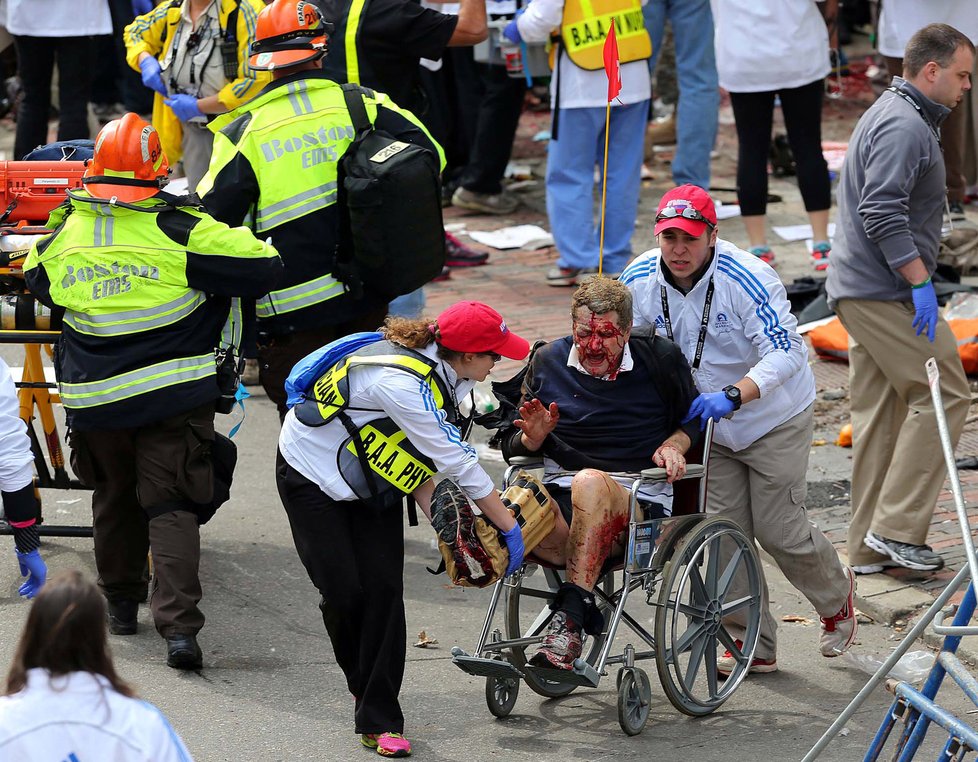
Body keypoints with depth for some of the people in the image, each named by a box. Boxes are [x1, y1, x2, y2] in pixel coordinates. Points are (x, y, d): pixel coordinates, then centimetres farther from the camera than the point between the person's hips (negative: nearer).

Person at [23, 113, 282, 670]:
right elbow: (264, 265, -12)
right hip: (173, 394, -3)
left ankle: (120, 602, 34)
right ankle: (178, 623, -14)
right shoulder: (181, 230, -12)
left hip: (94, 400, 3)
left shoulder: (65, 233, 1)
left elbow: (36, 278, 22)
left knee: (115, 498, 22)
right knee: (171, 505, -2)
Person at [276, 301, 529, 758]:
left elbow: (419, 453, -4)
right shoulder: (402, 383, -36)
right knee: (344, 592, -10)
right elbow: (458, 464, -31)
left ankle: (379, 720, -4)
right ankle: (365, 688, 19)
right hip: (312, 475, -7)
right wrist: (510, 527, -23)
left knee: (384, 590, -7)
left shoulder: (445, 375, -9)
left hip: (370, 482, 7)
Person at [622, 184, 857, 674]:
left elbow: (785, 353, -33)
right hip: (709, 425, 5)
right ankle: (753, 646, 13)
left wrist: (732, 395, -47)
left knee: (779, 531, -1)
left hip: (775, 420, -5)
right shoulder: (640, 280, -12)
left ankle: (836, 593, 30)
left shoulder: (747, 279, -28)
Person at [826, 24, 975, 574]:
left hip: (859, 291, 11)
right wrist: (921, 282, -22)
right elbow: (883, 214, -24)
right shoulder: (905, 125, -15)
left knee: (879, 414, 10)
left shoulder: (895, 114, 21)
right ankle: (897, 527, -8)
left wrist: (917, 281, 25)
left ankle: (870, 548, 12)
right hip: (886, 291, -11)